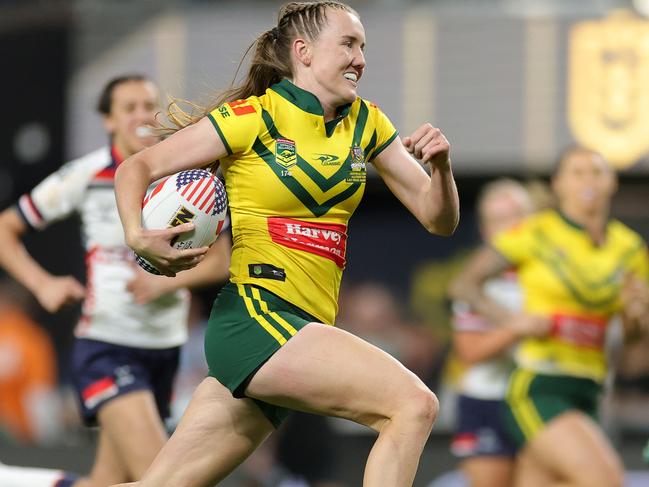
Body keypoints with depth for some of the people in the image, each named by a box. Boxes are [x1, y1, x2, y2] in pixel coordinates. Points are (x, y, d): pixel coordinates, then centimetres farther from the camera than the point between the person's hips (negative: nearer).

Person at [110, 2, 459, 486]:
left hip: (305, 328, 7)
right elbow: (137, 168, -1)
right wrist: (138, 236, -20)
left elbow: (439, 219, 13)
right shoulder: (254, 117, -5)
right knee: (413, 404, -21)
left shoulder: (365, 123, 13)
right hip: (255, 316, -7)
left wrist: (441, 165, -7)